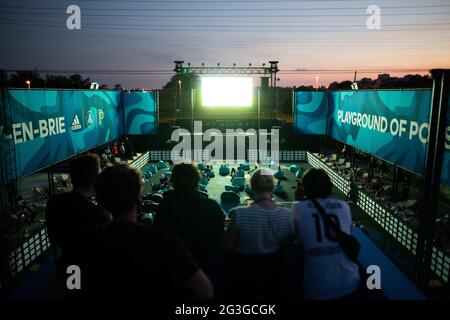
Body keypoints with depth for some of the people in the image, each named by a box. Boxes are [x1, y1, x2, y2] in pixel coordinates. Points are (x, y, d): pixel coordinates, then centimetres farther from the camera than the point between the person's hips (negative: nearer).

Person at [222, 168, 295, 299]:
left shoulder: (240, 214, -27)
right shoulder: (287, 215, -16)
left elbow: (227, 246, -15)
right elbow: (286, 245, -1)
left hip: (243, 274, -2)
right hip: (271, 272, 3)